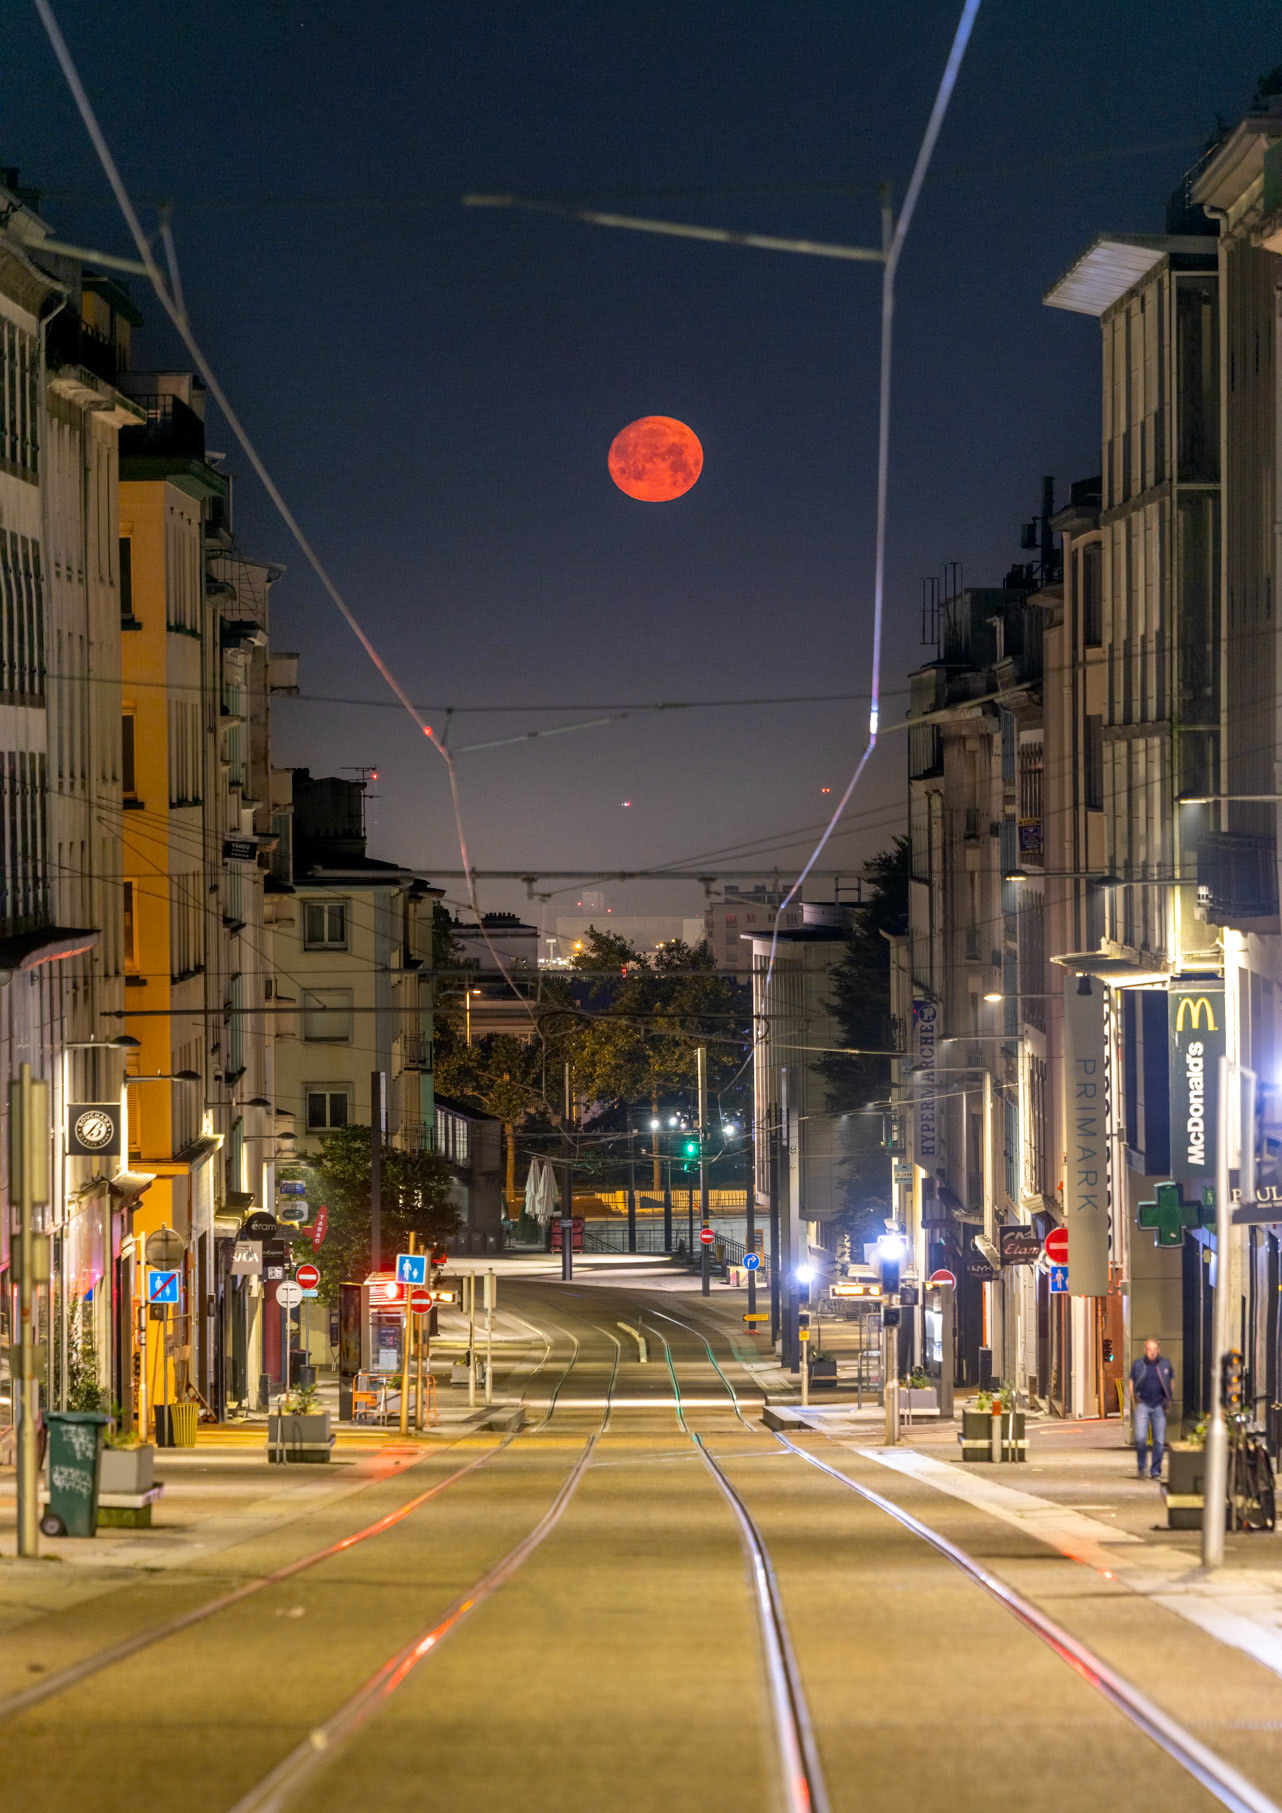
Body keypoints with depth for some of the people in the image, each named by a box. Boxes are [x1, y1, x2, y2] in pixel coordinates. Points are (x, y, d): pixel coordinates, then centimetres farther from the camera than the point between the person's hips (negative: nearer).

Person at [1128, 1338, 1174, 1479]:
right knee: (1140, 1438, -13)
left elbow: (1171, 1382, 15)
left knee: (1159, 1441, 0)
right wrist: (1135, 1404, 3)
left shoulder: (1165, 1364, 5)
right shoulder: (1138, 1364, 2)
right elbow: (1132, 1384, 10)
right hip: (1142, 1404, -1)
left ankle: (1156, 1471, 10)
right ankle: (1141, 1467, 6)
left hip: (1159, 1406, 1)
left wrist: (1169, 1402, 8)